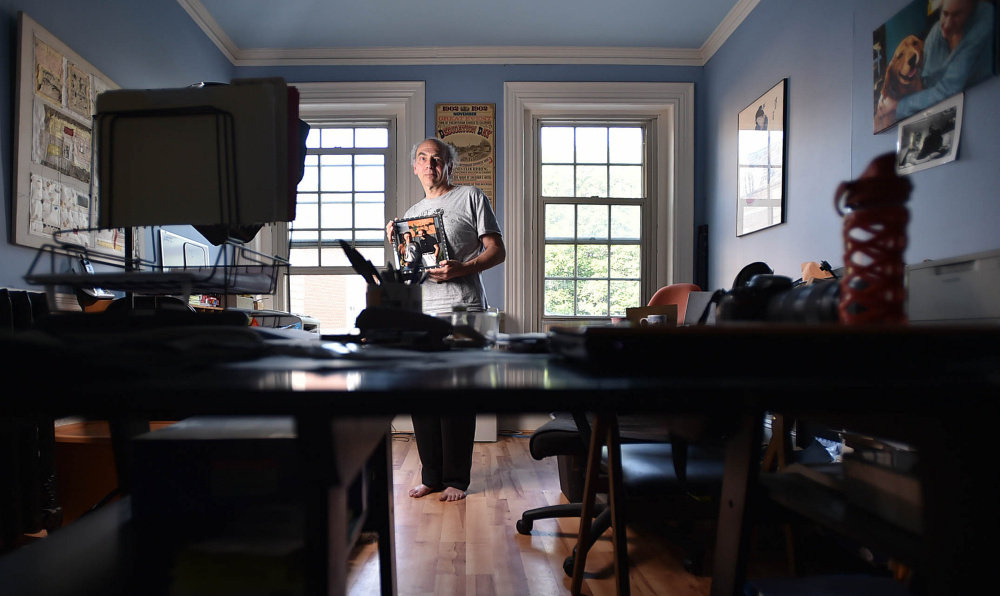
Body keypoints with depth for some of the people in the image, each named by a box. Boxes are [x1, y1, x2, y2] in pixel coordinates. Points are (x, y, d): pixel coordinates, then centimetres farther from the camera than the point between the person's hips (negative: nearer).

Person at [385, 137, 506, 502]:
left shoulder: (471, 197, 5)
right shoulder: (411, 214, 22)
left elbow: (497, 251, -2)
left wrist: (461, 269, -18)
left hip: (462, 310, -5)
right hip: (421, 313, 6)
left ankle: (456, 479, 11)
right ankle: (431, 476, 20)